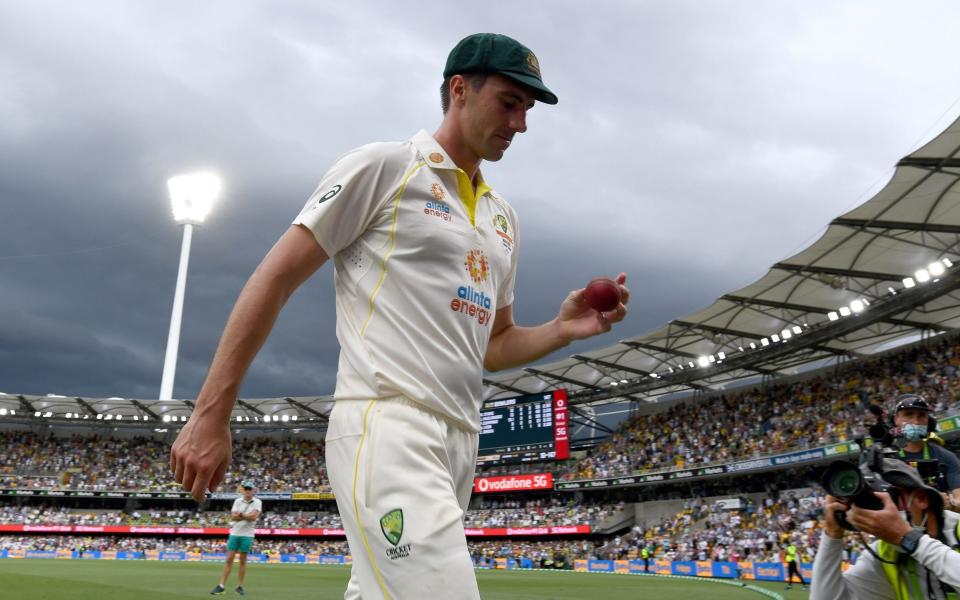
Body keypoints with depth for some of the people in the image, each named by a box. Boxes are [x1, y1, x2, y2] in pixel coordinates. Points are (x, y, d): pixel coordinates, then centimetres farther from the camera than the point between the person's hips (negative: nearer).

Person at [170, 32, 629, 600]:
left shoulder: (503, 215, 21)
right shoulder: (383, 166, 1)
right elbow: (276, 278, -3)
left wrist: (563, 330, 5)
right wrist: (211, 416, -7)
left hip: (461, 442, 8)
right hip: (386, 427, -7)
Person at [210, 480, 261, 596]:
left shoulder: (257, 502, -1)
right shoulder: (238, 501, 6)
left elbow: (254, 517, -15)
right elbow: (233, 517, -4)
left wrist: (240, 515, -11)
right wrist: (248, 516, -14)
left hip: (247, 535, -2)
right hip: (235, 533, 2)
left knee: (242, 561, 3)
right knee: (229, 559, -1)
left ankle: (240, 586, 11)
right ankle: (221, 586, 1)